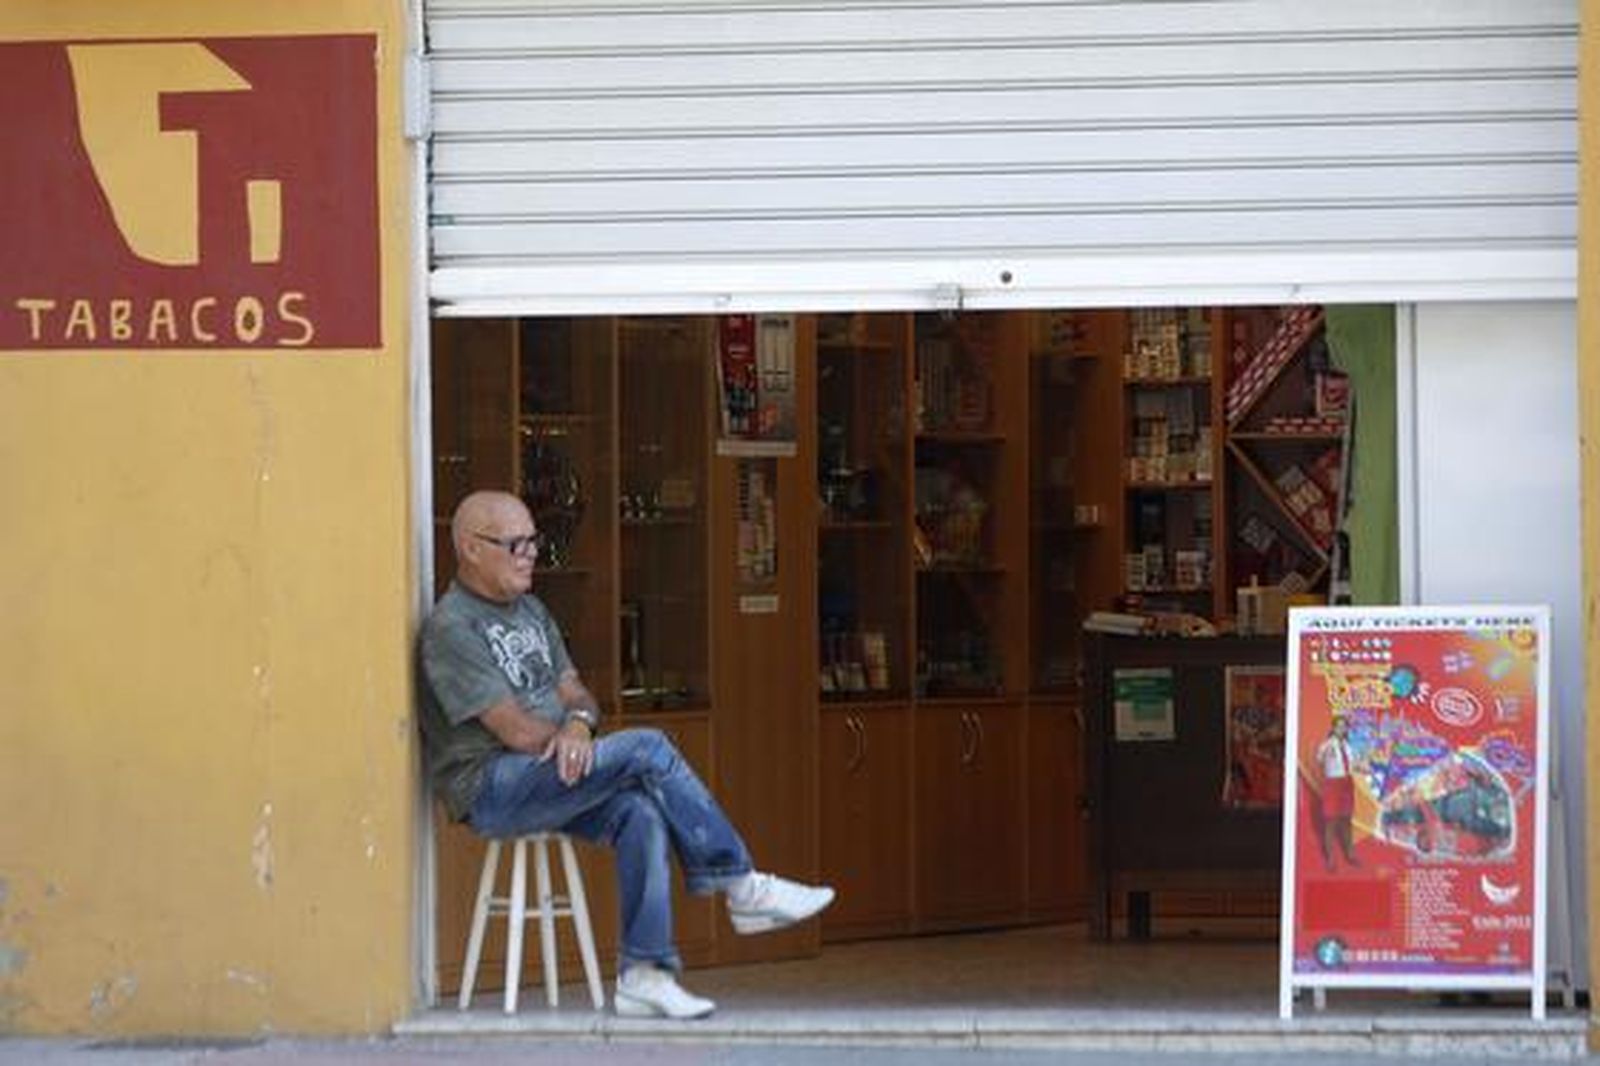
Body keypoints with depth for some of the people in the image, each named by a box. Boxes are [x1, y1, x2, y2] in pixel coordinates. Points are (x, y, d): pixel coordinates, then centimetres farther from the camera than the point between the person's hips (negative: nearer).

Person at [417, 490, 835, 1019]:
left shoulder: (530, 610, 19)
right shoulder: (450, 629, -10)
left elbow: (575, 692, 14)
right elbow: (515, 730, -16)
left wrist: (578, 723, -13)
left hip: (551, 778, 8)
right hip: (490, 788, -8)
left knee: (640, 812, -23)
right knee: (648, 749, -23)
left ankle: (644, 975, -25)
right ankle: (740, 886, -15)